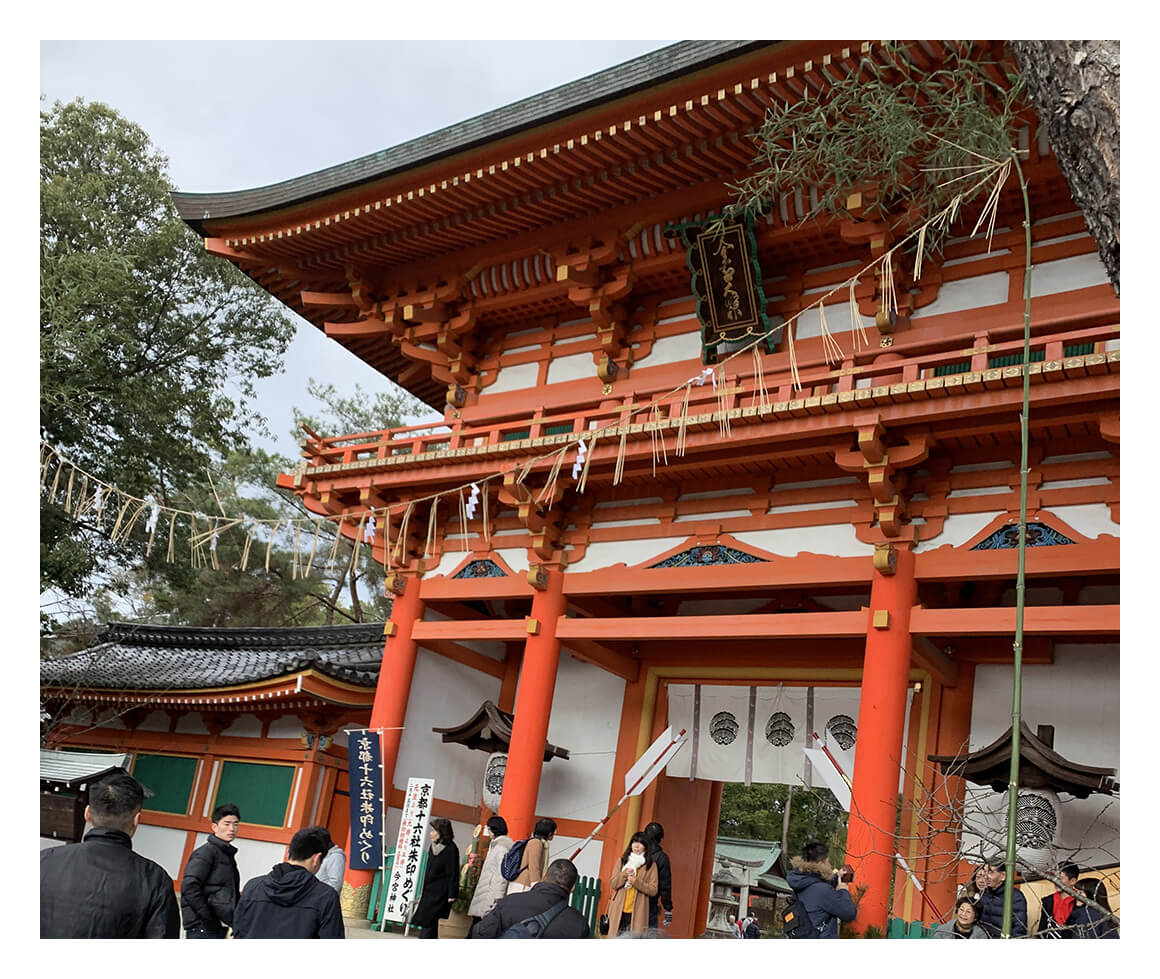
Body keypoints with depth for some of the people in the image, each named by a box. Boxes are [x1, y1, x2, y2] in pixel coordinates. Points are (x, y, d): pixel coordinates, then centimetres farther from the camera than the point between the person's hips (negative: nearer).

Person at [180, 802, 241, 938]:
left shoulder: (229, 855, 18)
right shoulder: (206, 852, -9)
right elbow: (189, 887, -20)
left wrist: (233, 920, 7)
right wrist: (209, 918, -17)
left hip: (218, 928, 9)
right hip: (202, 928, -9)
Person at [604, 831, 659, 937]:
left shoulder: (651, 866, 4)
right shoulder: (622, 861, 11)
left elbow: (653, 890, -2)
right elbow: (613, 884, 6)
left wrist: (636, 882, -15)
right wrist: (624, 875, -12)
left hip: (637, 913, -2)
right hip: (619, 911, 2)